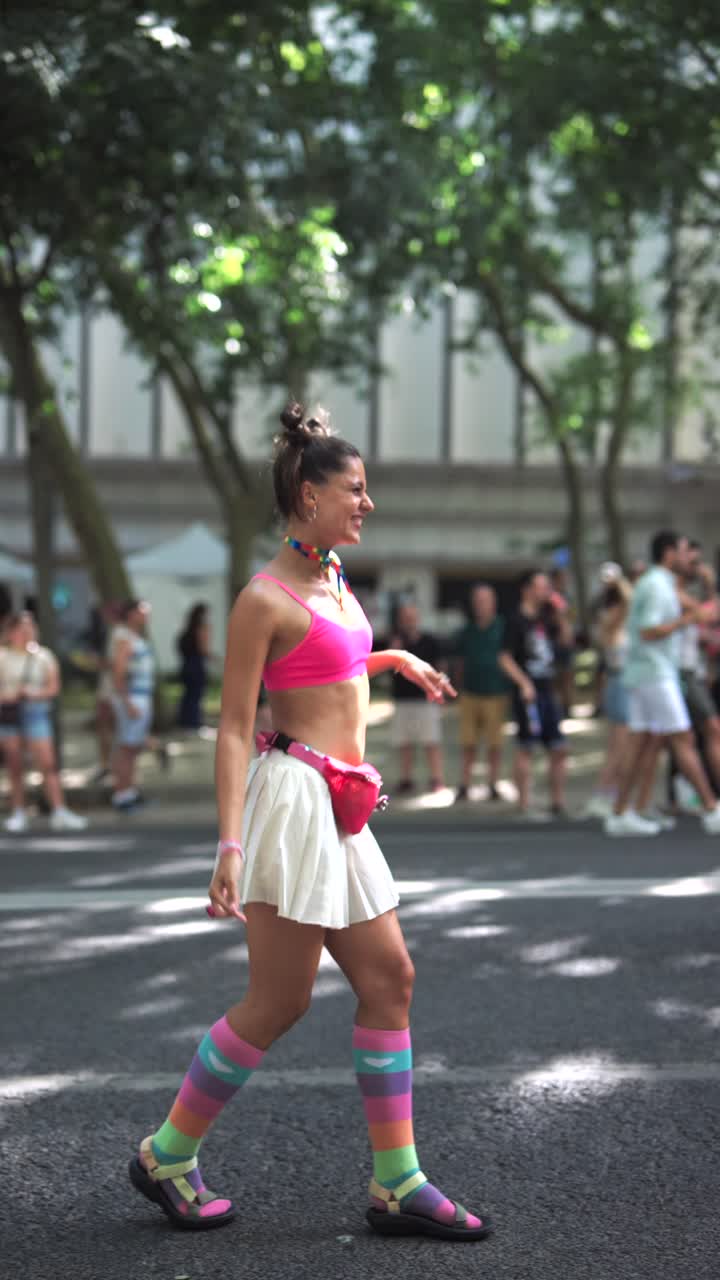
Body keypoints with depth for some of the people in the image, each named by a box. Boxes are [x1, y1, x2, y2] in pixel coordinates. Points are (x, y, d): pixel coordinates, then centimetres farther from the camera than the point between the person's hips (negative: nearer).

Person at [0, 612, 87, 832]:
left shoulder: (44, 655, 6)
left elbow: (53, 687, 5)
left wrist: (35, 694, -12)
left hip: (36, 713, 0)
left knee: (48, 764, -9)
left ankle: (59, 812, -12)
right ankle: (18, 813, 14)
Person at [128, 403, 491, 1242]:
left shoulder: (332, 576, 13)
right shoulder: (265, 598, -12)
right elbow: (233, 727, -15)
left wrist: (399, 660, 38)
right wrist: (229, 844, -21)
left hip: (339, 813, 9)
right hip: (291, 798, -9)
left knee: (390, 981, 5)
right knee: (278, 1002, -3)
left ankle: (398, 1185, 10)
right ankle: (166, 1156, 14)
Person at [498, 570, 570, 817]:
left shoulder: (545, 618, 12)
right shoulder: (517, 621, -8)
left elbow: (565, 639, 21)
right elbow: (505, 658, -12)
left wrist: (560, 615, 8)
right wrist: (524, 683, -21)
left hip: (547, 692, 7)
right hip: (528, 693, -7)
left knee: (559, 750, 8)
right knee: (525, 748, -3)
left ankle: (558, 802, 15)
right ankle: (524, 805, 0)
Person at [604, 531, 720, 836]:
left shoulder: (653, 583, 18)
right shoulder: (657, 585, -13)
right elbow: (649, 632, -21)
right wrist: (684, 620, -11)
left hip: (642, 675, 10)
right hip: (655, 675, -10)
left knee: (642, 745, 6)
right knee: (683, 742, -7)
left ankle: (620, 816, 4)